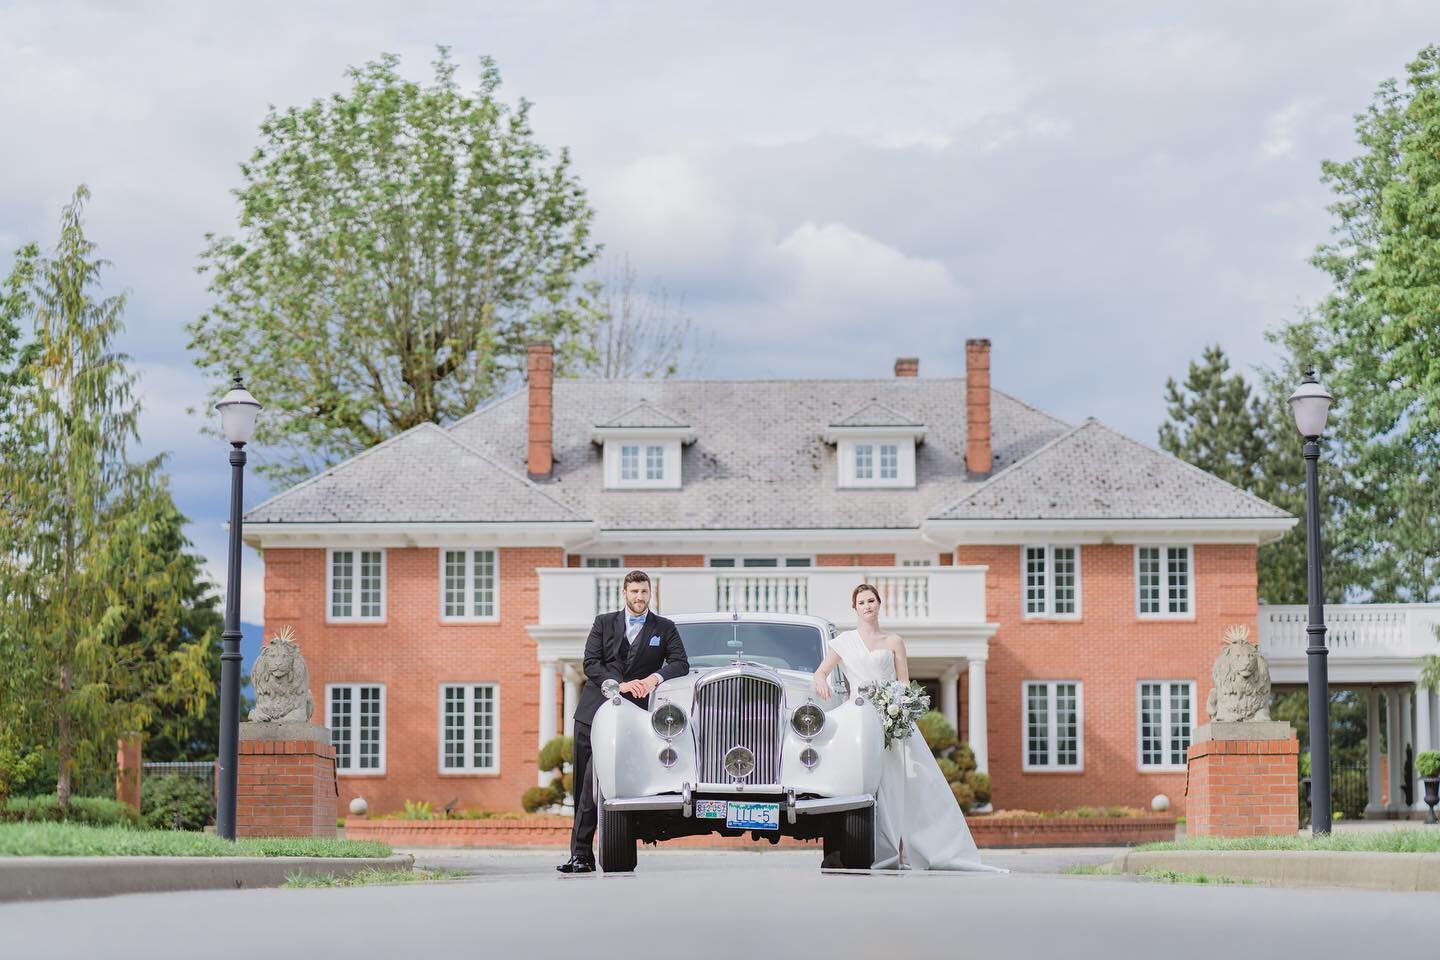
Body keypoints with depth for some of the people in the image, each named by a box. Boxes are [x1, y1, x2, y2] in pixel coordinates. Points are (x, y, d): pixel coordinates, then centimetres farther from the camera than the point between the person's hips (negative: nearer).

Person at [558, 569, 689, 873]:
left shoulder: (665, 628, 11)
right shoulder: (604, 623, 12)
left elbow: (680, 664, 1)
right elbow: (590, 663, 1)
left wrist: (654, 678, -18)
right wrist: (620, 684, -14)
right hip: (593, 709, 3)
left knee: (593, 782, -14)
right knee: (583, 783, 1)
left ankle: (581, 853, -14)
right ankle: (582, 856, 6)